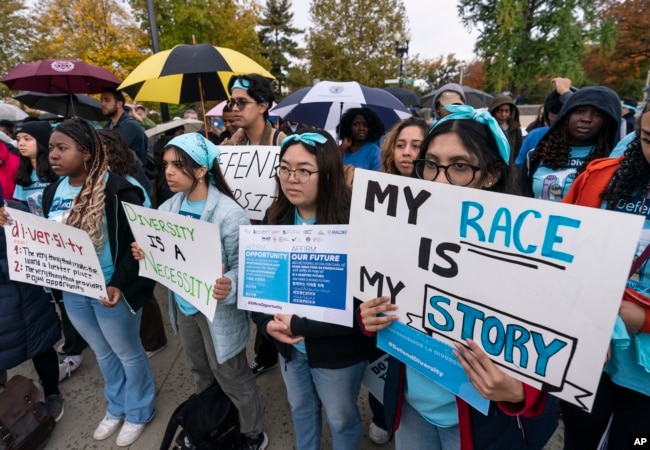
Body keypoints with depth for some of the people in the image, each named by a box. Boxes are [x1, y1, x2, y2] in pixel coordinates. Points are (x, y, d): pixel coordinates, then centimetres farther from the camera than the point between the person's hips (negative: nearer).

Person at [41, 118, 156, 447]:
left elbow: (138, 242, -19)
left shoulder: (117, 190, -19)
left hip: (110, 291, -7)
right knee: (102, 352, 25)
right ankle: (116, 407, 48)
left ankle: (139, 411, 38)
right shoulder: (52, 192, 4)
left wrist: (119, 283, -27)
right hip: (72, 292, 7)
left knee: (128, 353, 14)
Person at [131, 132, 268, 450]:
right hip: (183, 305, 7)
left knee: (231, 377, 12)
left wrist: (229, 285, -42)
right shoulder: (169, 208, -2)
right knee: (200, 372, 28)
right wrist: (145, 253, -11)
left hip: (217, 310, -7)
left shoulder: (228, 213, -24)